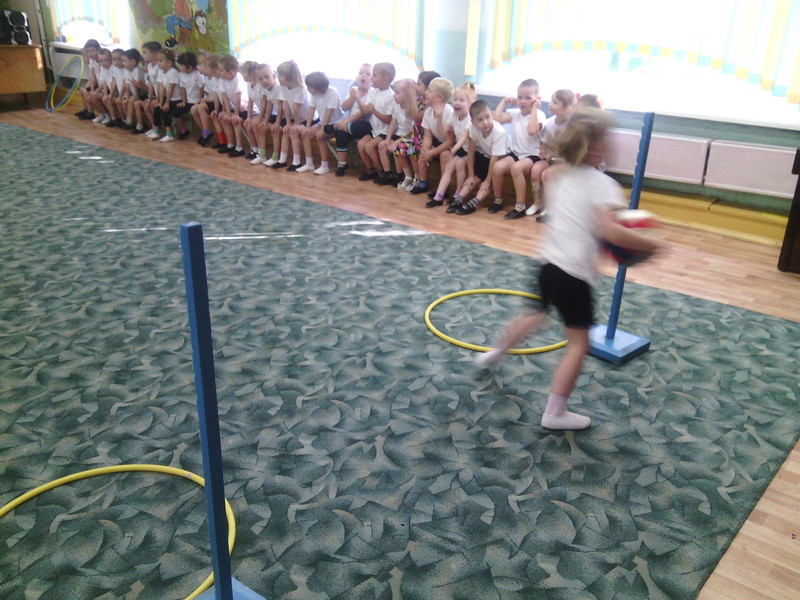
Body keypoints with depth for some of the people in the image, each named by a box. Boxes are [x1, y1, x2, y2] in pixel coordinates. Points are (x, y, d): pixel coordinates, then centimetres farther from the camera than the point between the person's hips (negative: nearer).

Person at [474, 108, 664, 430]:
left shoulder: (562, 177, 8)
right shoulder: (602, 183, -15)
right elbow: (609, 230, -29)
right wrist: (650, 244, -17)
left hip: (549, 264, 8)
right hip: (574, 275, -8)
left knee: (537, 312, 34)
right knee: (578, 344, 3)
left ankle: (495, 353, 52)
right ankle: (555, 413, 7)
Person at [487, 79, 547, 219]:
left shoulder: (539, 115, -5)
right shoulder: (515, 113, 8)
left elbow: (532, 130, -26)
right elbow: (497, 118, -7)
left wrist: (534, 108, -19)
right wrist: (504, 101, 2)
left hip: (532, 155, -5)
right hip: (515, 152, 5)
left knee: (516, 167, -35)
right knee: (498, 166, -24)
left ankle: (520, 206, -25)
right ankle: (498, 201, -2)